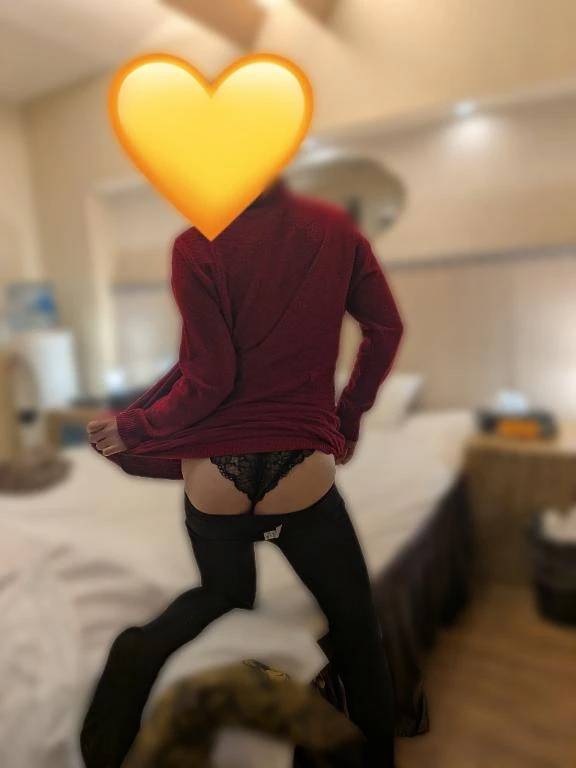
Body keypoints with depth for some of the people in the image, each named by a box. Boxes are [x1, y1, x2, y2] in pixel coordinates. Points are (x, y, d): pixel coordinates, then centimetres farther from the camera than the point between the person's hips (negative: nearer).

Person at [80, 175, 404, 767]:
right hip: (301, 471, 0)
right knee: (357, 631, 20)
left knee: (227, 590, 29)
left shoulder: (197, 247, -8)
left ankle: (144, 649, 3)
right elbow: (385, 329, 4)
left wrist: (134, 426, 3)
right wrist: (347, 419, 13)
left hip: (212, 476, 1)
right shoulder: (333, 227, 1)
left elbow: (209, 380, -12)